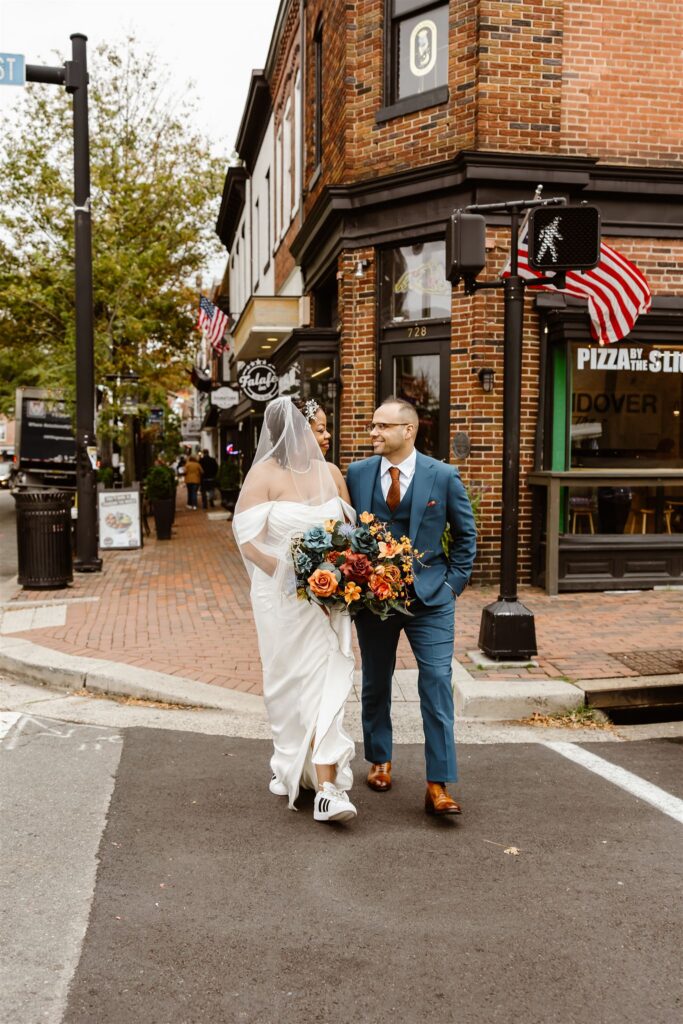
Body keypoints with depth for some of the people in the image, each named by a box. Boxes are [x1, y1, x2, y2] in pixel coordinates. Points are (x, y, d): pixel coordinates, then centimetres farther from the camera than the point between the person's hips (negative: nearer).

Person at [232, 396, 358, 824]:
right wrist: (290, 576, -21)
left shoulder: (330, 473, 7)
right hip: (284, 598, -3)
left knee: (327, 684, -3)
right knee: (290, 683, 9)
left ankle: (327, 787, -2)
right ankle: (292, 767, 31)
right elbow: (248, 539, -13)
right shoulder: (264, 475, -7)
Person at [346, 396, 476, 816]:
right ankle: (379, 761, 35)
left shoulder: (443, 476, -5)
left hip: (429, 598, -2)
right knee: (375, 684, 15)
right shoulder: (357, 473, 0)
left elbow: (466, 533, 6)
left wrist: (454, 581, 1)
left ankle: (439, 785, 1)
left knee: (437, 686, -6)